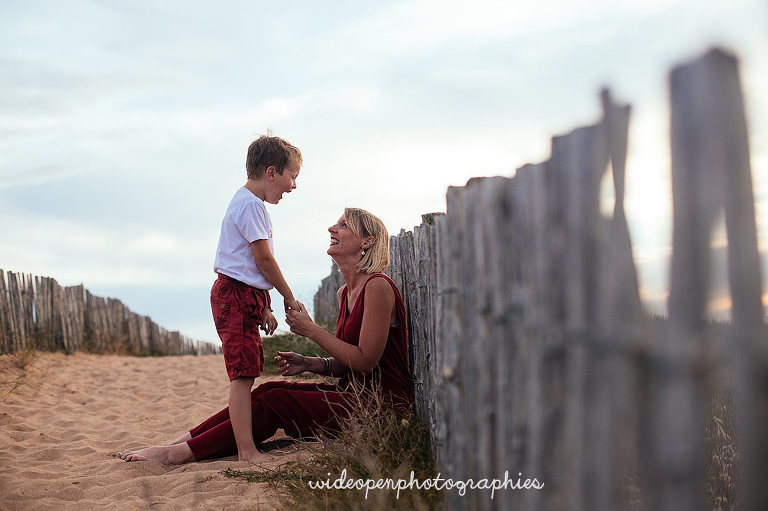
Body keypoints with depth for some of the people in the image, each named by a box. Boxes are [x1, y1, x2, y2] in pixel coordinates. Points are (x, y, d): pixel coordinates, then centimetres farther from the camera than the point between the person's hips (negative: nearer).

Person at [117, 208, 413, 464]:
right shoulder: (344, 293, 15)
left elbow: (365, 361, -17)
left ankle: (181, 452, -15)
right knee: (269, 390, -5)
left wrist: (312, 330, -11)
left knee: (274, 403, -17)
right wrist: (309, 364, 2)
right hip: (353, 393, 8)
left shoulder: (377, 287, -14)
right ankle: (182, 440, -8)